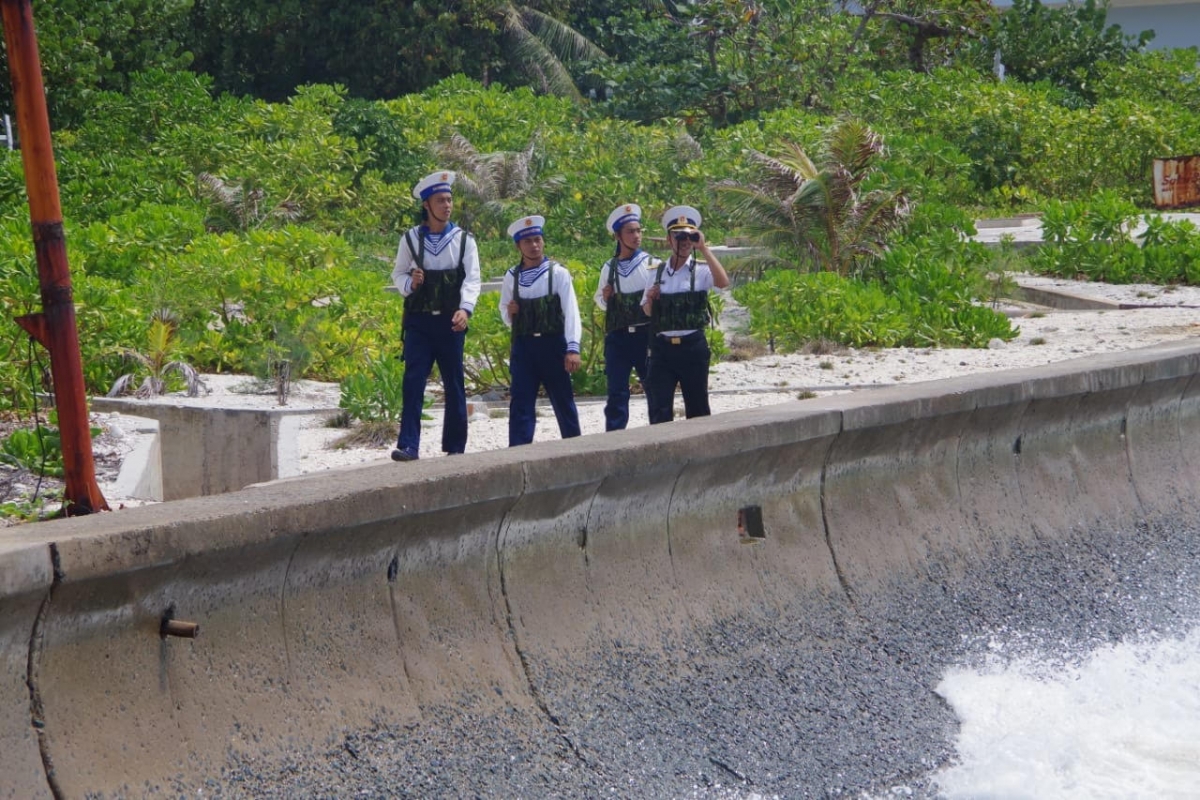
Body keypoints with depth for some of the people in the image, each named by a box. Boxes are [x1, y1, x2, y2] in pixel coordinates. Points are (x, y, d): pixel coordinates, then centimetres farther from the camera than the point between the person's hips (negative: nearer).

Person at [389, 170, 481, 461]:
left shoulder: (463, 240, 3)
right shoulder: (411, 239, 5)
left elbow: (472, 278, -5)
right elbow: (398, 274, 12)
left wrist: (465, 309, -22)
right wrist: (410, 283, -12)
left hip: (450, 322, 0)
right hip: (419, 321, 0)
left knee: (454, 385, 6)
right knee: (413, 382, -10)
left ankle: (455, 447, 15)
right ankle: (408, 445, -13)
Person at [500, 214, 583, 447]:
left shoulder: (558, 273, -4)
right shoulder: (512, 277, 7)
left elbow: (571, 312, -11)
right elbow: (505, 314, 18)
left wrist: (572, 348, -21)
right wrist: (509, 313, -8)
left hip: (553, 344, -2)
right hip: (523, 347, 2)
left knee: (563, 400, 8)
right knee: (520, 402, -3)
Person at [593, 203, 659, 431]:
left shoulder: (652, 264, -1)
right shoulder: (609, 268, 8)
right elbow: (600, 301, 18)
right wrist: (604, 297, -2)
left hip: (647, 335, -2)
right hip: (618, 337, 2)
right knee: (617, 393, 2)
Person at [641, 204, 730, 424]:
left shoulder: (701, 271, 0)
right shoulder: (657, 272, 8)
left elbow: (723, 282, -22)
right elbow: (648, 312, 17)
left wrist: (703, 248, -18)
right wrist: (650, 298, -6)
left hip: (693, 346, -2)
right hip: (662, 347, 2)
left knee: (697, 407, 8)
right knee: (659, 410, -4)